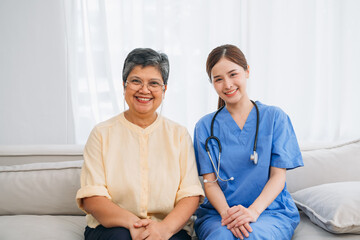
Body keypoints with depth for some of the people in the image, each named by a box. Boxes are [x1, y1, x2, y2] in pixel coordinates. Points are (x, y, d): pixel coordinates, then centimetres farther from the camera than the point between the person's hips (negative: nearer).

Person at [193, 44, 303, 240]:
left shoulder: (274, 117, 5)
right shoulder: (206, 126, 8)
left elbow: (278, 176, -1)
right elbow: (210, 181, 2)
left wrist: (253, 210, -19)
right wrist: (226, 211, -19)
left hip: (270, 209, -1)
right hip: (218, 211, 1)